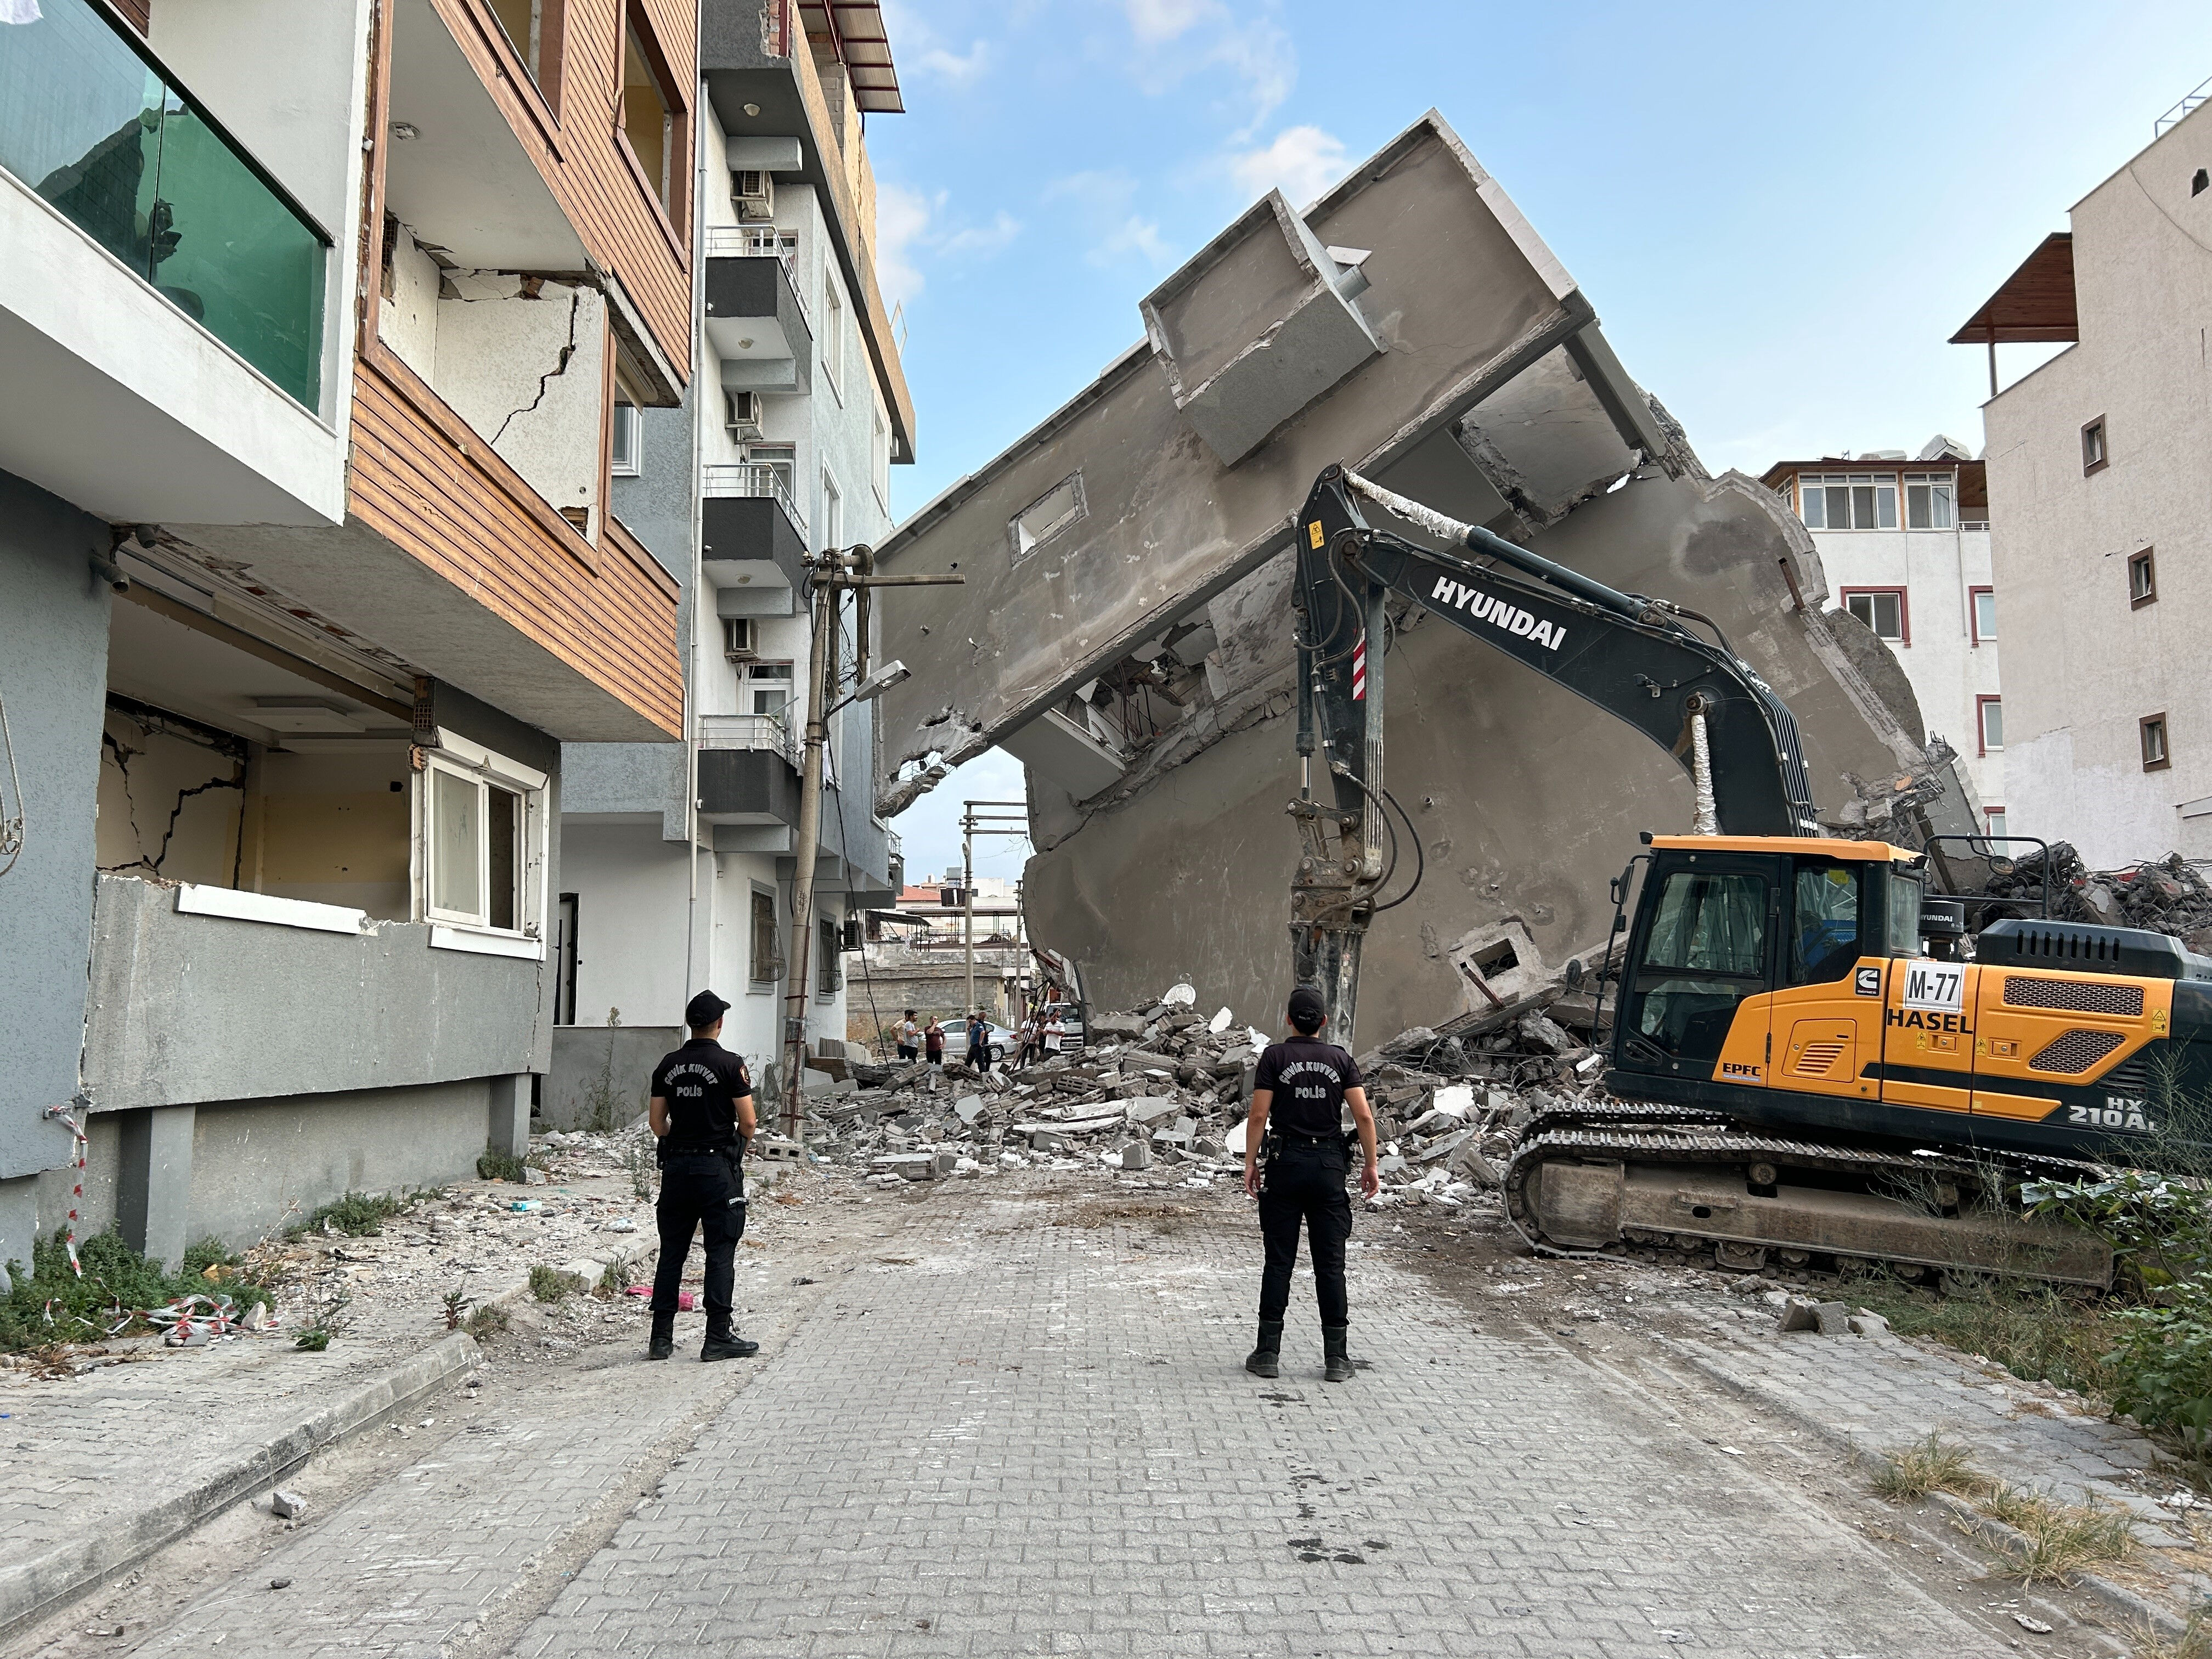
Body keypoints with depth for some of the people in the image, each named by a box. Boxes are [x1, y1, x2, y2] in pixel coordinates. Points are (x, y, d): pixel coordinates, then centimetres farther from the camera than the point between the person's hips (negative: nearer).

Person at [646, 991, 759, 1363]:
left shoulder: (668, 1065, 5)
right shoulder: (730, 1064, -10)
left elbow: (656, 1121, 8)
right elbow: (748, 1122, -10)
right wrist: (736, 1145, 10)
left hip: (676, 1165, 5)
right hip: (718, 1168, -5)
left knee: (671, 1253, 10)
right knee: (721, 1254, 1)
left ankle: (662, 1338, 13)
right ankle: (718, 1338, 2)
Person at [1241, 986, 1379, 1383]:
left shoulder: (1275, 1056, -3)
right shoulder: (1340, 1058, 3)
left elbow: (1258, 1116, -8)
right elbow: (1364, 1116, -2)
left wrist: (1250, 1163, 1)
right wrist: (1371, 1165, 6)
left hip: (1285, 1163, -1)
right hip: (1330, 1166, 1)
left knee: (1279, 1260, 4)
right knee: (1330, 1262, 4)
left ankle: (1268, 1353, 7)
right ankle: (1337, 1358, 6)